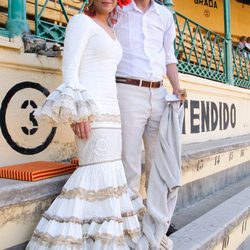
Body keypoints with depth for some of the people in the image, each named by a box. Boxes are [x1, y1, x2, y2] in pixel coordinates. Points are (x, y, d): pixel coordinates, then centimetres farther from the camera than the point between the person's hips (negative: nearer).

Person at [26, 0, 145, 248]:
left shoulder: (110, 30, 22)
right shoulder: (81, 21, -1)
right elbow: (69, 67, -11)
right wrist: (78, 111, -21)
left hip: (110, 109, 8)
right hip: (90, 109, -8)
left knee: (110, 170, 6)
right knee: (98, 170, -11)